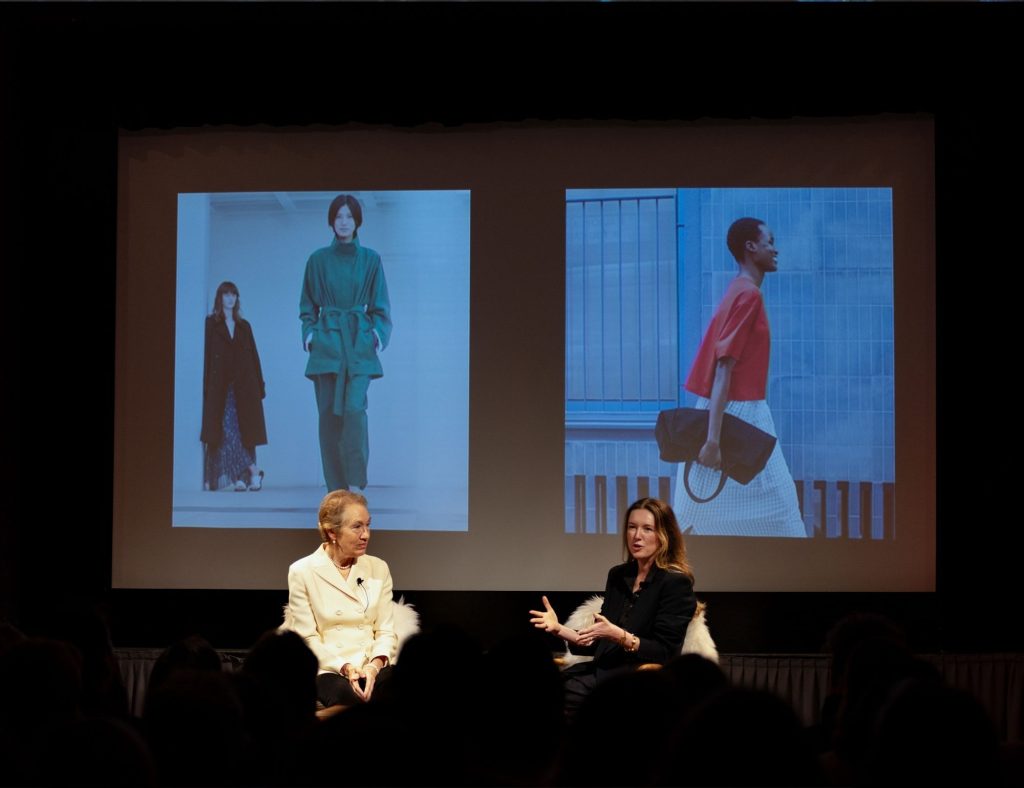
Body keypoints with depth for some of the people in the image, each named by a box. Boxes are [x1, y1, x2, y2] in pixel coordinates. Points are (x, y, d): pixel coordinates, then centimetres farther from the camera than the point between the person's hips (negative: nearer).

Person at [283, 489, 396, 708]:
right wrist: (345, 667, -18)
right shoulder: (302, 572, 0)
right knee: (349, 696, -38)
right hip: (327, 670, -3)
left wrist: (374, 666, -14)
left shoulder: (378, 569, 11)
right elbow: (308, 638, -3)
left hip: (373, 667, 3)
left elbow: (386, 631, 7)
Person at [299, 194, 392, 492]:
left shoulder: (370, 260, 7)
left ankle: (356, 485, -14)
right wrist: (308, 331, -1)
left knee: (354, 408, -18)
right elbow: (307, 306, 14)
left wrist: (379, 332, -5)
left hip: (359, 344, -1)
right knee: (328, 413, -1)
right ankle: (336, 487, 5)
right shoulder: (318, 260, 8)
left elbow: (380, 306, 9)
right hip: (326, 344, 1)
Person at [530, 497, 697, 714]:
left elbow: (663, 654, -11)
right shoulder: (619, 575, 15)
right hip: (605, 669, 6)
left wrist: (618, 635, -23)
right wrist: (559, 629, 1)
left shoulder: (676, 582, -6)